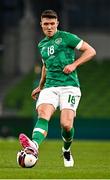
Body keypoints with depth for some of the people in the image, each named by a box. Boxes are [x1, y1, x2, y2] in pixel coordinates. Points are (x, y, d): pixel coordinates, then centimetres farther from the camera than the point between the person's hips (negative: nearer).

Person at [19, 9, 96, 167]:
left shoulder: (66, 37, 2)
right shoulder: (42, 45, 21)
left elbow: (91, 51, 0)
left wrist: (74, 64, -12)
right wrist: (40, 87, 35)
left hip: (69, 86, -4)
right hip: (50, 87, 5)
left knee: (66, 125, -16)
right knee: (43, 115, -24)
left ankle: (67, 150, 16)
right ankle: (34, 145, -51)